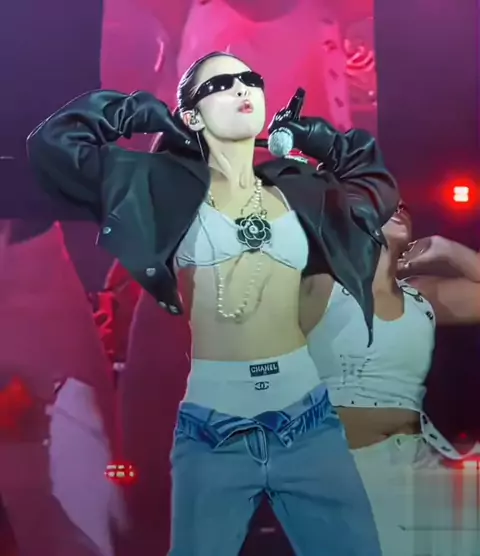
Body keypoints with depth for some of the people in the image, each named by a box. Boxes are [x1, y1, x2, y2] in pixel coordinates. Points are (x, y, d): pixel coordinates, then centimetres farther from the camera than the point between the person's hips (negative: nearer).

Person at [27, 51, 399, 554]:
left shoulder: (300, 190, 10)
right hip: (212, 433, -3)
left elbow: (380, 186, 29)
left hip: (307, 424, 3)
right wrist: (141, 113, 5)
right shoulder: (167, 184, 1)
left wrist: (316, 139, 19)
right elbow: (51, 145, -1)